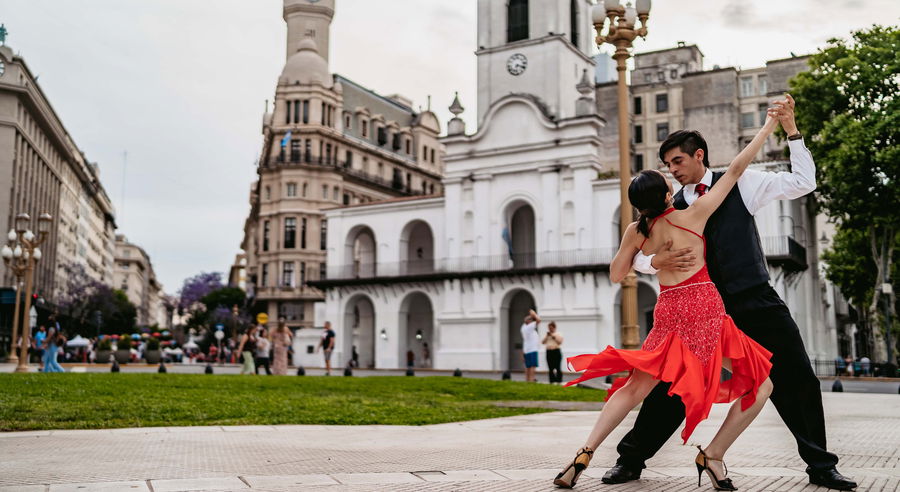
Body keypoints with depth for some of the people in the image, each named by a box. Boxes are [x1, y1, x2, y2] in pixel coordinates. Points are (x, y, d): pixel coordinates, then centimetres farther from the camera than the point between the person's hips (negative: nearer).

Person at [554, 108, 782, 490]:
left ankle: (584, 454, 4)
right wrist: (768, 127, 10)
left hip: (667, 312, 5)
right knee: (759, 387, 8)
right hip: (705, 309, -4)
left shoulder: (636, 232, 5)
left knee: (636, 387, 14)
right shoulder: (693, 215, -4)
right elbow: (737, 168, 1)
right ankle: (713, 455, 7)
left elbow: (616, 275, 15)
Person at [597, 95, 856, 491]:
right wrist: (658, 262, -18)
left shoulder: (740, 184, 4)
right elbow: (637, 257, 5)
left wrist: (791, 130, -3)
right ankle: (631, 459, 10)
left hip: (757, 302, 0)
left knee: (798, 381, 1)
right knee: (672, 384, -2)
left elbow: (803, 183, 4)